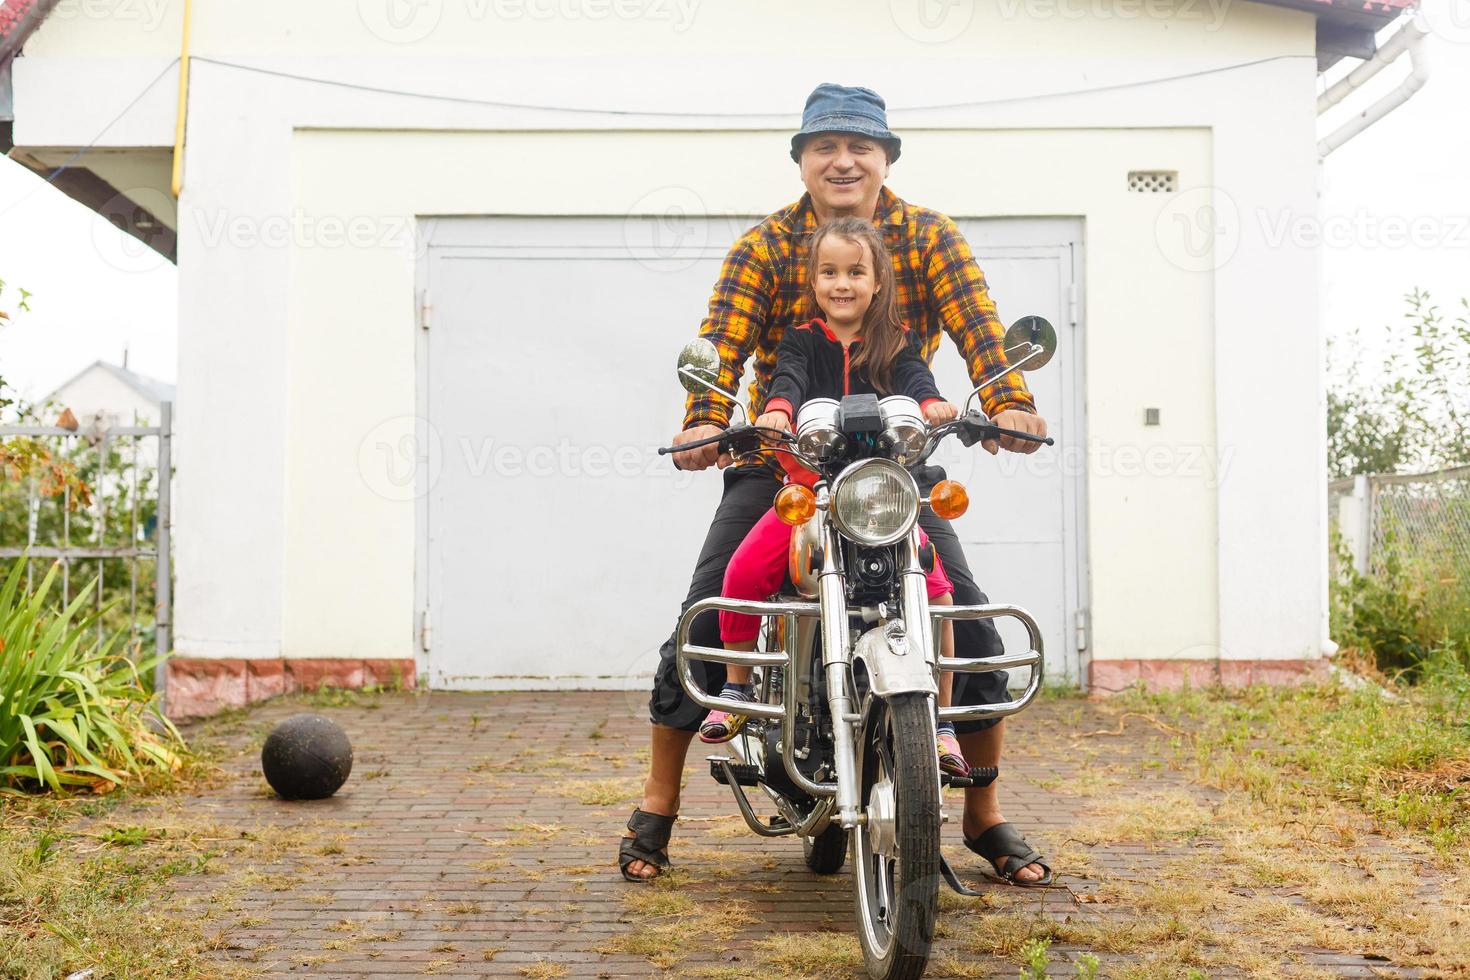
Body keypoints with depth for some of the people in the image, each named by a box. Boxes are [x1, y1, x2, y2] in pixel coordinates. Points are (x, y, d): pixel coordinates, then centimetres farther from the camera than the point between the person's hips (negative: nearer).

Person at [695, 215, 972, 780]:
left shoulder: (894, 343, 11)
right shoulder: (802, 341, 8)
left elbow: (915, 376, -9)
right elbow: (789, 376, -12)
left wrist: (932, 403, -33)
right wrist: (777, 409, -36)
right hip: (809, 486, 0)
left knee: (936, 585, -22)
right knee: (743, 573, -22)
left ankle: (940, 721, -8)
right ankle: (737, 688, 3)